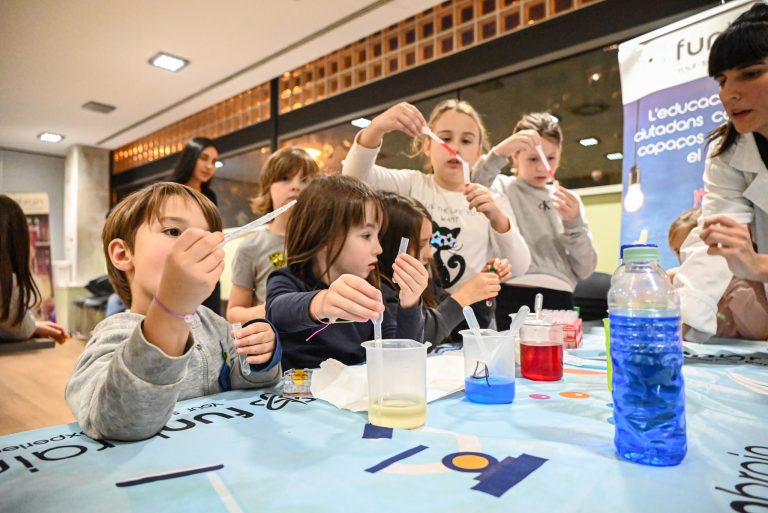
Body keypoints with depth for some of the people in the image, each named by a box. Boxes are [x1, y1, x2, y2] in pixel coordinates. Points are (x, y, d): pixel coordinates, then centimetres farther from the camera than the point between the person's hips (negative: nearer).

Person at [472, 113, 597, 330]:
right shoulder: (501, 188, 6)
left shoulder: (570, 200, 17)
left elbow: (585, 270, 9)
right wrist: (498, 153, -22)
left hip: (559, 302, 4)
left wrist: (574, 223, -4)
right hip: (512, 300, -4)